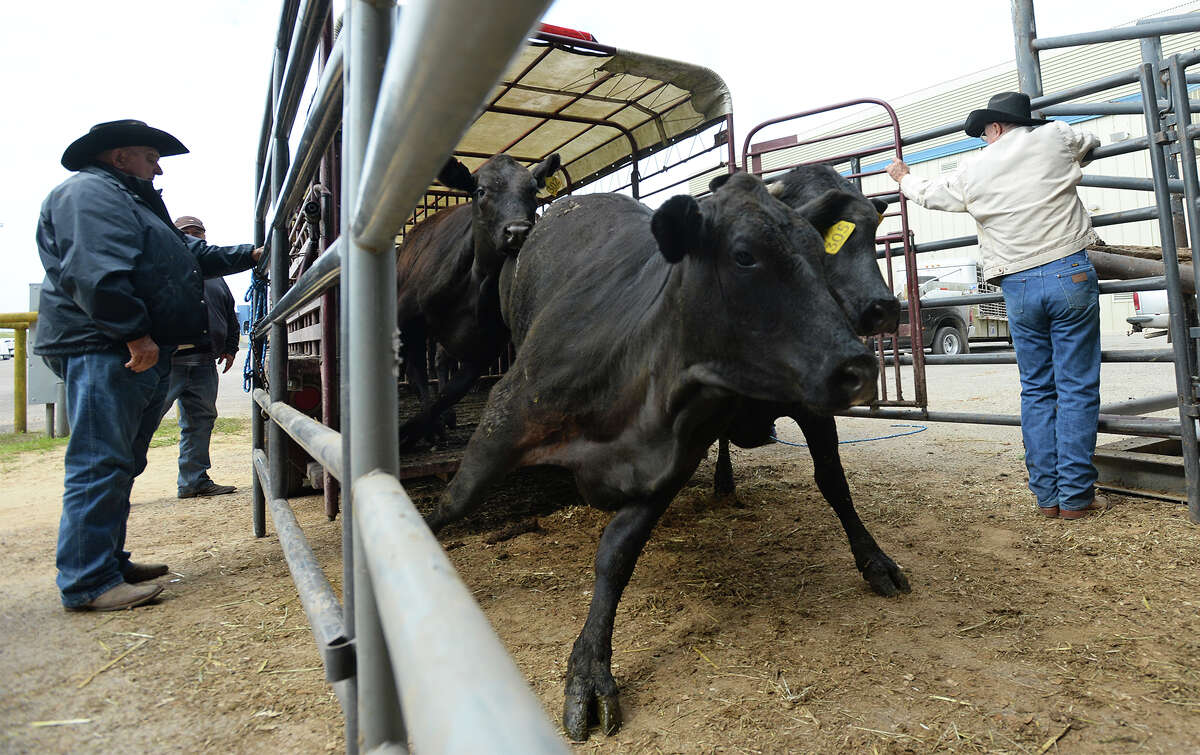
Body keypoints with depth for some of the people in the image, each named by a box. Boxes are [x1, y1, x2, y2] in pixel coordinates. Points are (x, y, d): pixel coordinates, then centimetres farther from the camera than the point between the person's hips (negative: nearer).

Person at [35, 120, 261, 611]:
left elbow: (193, 255, 36)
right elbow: (96, 272, -20)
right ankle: (88, 582, -6)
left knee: (122, 462, 13)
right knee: (101, 462, -11)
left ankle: (110, 562, 23)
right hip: (103, 349, -11)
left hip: (138, 350, 11)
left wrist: (249, 255, 33)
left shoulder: (132, 203, 29)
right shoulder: (88, 193, -5)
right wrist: (135, 333, -24)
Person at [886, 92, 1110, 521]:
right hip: (1070, 274, -1)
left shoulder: (973, 171, 7)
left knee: (1037, 391, 9)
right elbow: (1091, 143, 30)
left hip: (1019, 287, 1)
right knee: (1077, 388, 1)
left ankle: (1046, 494, 12)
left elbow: (932, 194, 25)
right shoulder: (1055, 137, 7)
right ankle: (1075, 496, 3)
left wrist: (904, 179, 45)